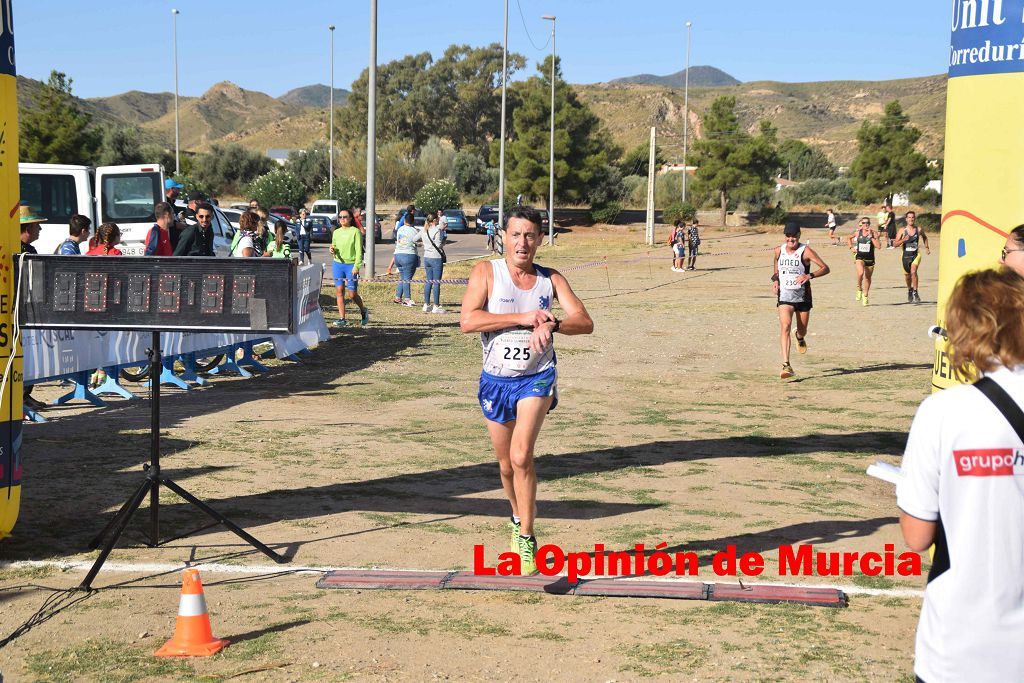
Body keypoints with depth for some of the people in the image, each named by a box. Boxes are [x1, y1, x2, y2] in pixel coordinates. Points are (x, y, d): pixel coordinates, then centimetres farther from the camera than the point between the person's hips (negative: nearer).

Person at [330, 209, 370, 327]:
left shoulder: (355, 231, -5)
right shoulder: (336, 232, 11)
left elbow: (359, 250, -8)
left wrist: (356, 266, -16)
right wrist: (333, 250, -4)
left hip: (351, 265, -5)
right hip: (338, 264, 5)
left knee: (352, 294, -3)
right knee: (339, 291, -3)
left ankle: (363, 311, 24)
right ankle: (341, 318, 1)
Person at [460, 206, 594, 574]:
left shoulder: (551, 279, 2)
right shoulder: (486, 272, -4)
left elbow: (585, 322, -7)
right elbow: (467, 321, -18)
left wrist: (551, 325, -28)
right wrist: (525, 317, -23)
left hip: (537, 378, -1)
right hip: (496, 380, 1)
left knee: (521, 456, -20)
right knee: (507, 465, 14)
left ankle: (526, 538, -10)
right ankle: (519, 519, 41)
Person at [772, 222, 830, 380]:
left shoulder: (805, 251, -10)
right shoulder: (779, 251, 1)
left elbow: (825, 268, -12)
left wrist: (810, 275, -29)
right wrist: (775, 279, 0)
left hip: (803, 296, 0)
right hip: (784, 296, 1)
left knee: (802, 330, 14)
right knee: (785, 326, -20)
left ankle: (800, 338, 56)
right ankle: (786, 365, -27)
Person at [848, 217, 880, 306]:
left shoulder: (874, 233, -7)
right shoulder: (857, 233, -1)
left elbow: (878, 246, -19)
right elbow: (849, 238, 20)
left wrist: (871, 236, -20)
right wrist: (851, 247, 8)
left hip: (870, 258, 1)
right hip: (860, 257, -1)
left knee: (868, 278, 13)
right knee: (860, 273, -28)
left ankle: (865, 295, 33)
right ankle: (859, 289, -2)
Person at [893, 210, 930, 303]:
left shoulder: (919, 230, -1)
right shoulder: (902, 230, -6)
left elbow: (925, 237, 23)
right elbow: (895, 244, -10)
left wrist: (927, 248, 18)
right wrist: (903, 240, -25)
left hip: (916, 254, -1)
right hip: (906, 255, 1)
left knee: (913, 272, -23)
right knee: (907, 275, 14)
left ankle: (915, 292, -17)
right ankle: (910, 291, 41)